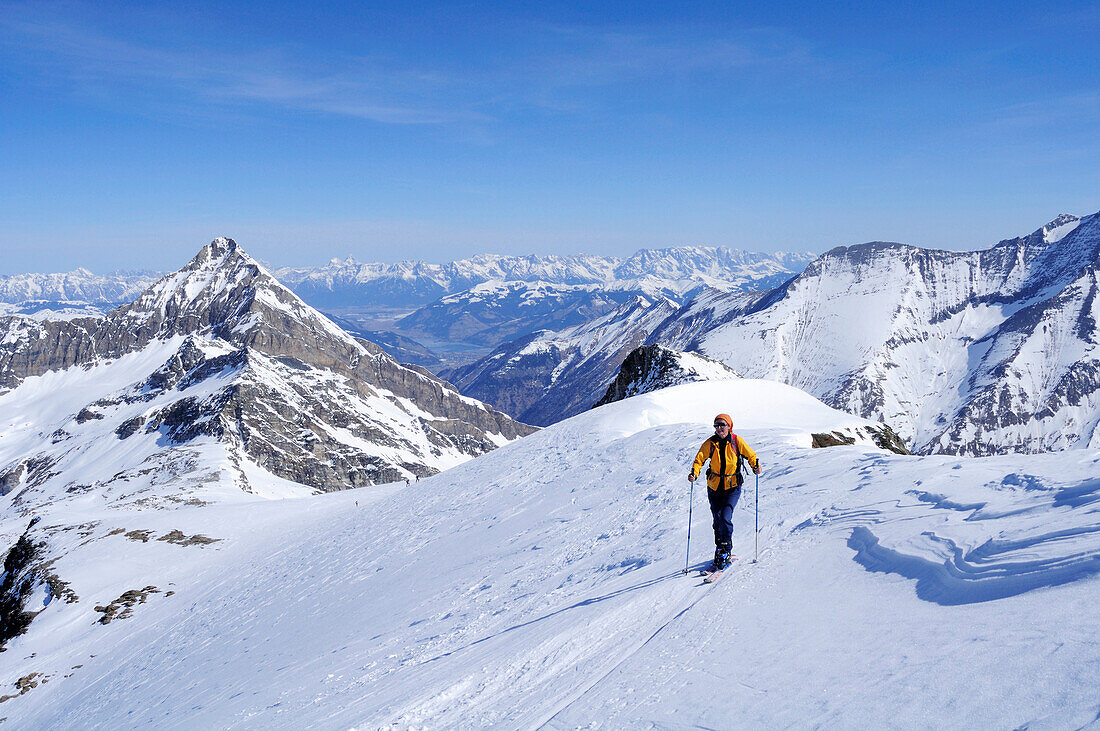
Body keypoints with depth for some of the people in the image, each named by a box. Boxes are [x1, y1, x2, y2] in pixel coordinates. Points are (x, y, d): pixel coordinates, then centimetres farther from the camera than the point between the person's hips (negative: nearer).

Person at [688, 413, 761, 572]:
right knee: (717, 520, 7)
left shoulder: (737, 441, -7)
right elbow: (699, 459, -10)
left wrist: (755, 466, -17)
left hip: (732, 487, -2)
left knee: (725, 518, -16)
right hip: (714, 487, 2)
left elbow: (751, 455, 4)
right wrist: (694, 473, -28)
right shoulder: (710, 443, -5)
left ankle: (725, 552, -4)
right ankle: (720, 548, 27)